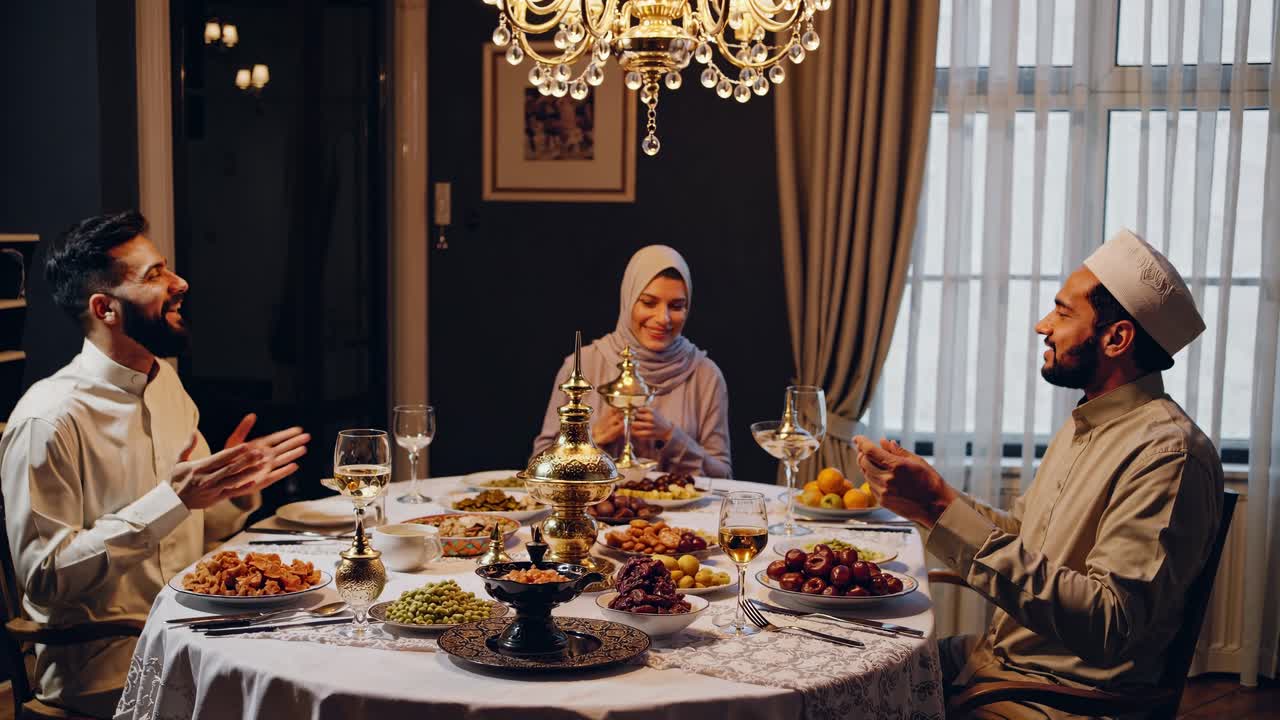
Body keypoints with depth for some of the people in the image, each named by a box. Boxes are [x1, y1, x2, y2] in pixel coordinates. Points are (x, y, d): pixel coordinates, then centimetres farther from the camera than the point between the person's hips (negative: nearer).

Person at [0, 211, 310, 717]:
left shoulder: (165, 381, 9)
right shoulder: (49, 419, -16)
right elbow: (43, 576, -20)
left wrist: (237, 491, -4)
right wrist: (172, 501, -24)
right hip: (107, 668, -7)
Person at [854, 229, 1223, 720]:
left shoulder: (1168, 453, -21)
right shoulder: (1084, 425, 11)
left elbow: (1109, 627, -30)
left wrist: (944, 509, -33)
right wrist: (927, 498, 3)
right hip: (996, 656, 8)